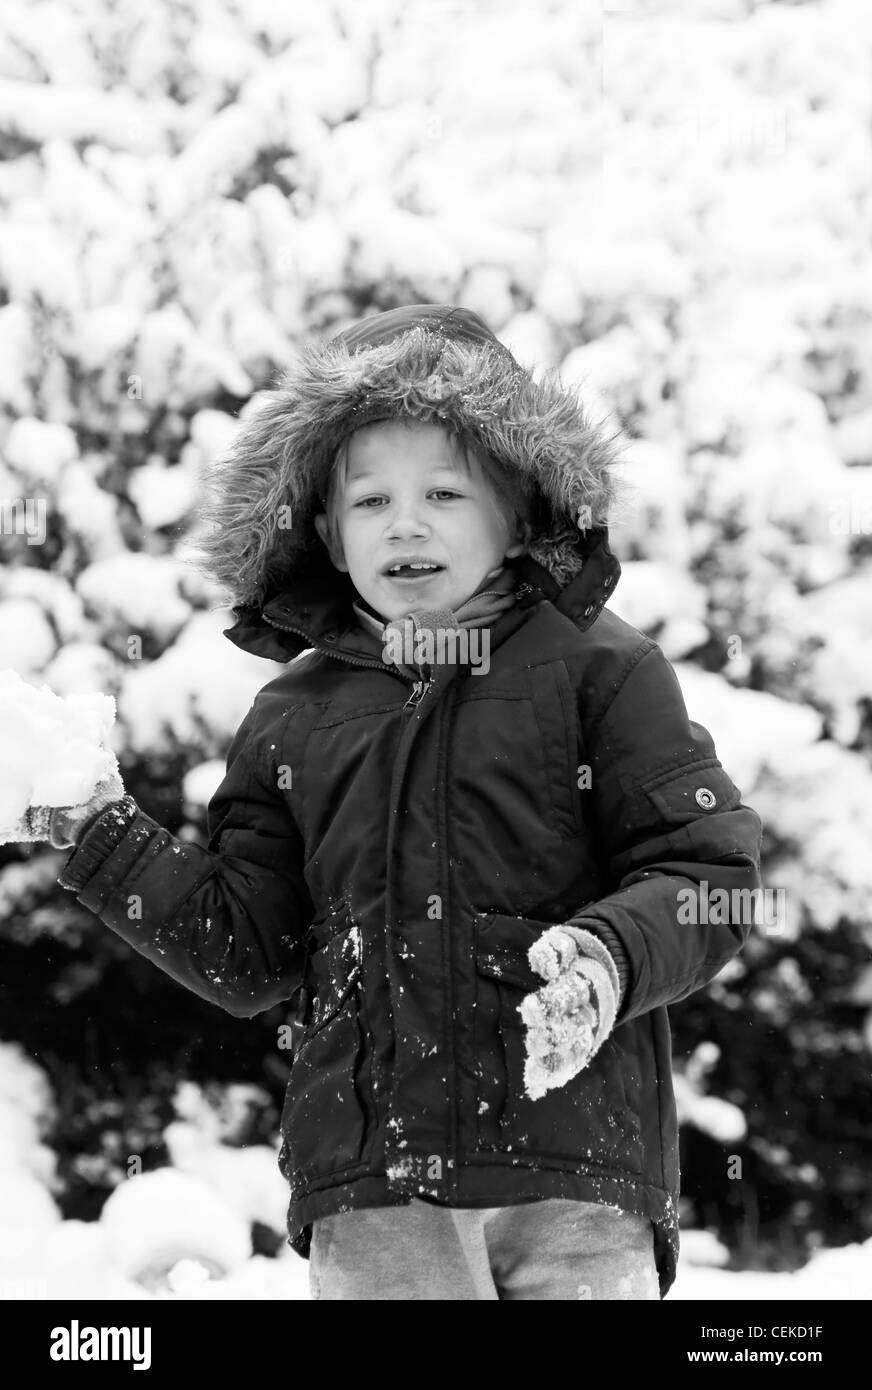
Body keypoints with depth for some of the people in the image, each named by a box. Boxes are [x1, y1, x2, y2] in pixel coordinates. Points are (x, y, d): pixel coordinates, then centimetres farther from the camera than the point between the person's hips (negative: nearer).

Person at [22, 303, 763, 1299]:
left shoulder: (597, 670, 6)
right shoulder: (294, 718, 16)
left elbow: (709, 871, 1)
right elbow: (244, 952, 17)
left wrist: (610, 957, -18)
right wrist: (98, 832, 8)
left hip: (576, 1171, -2)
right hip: (370, 1190, 2)